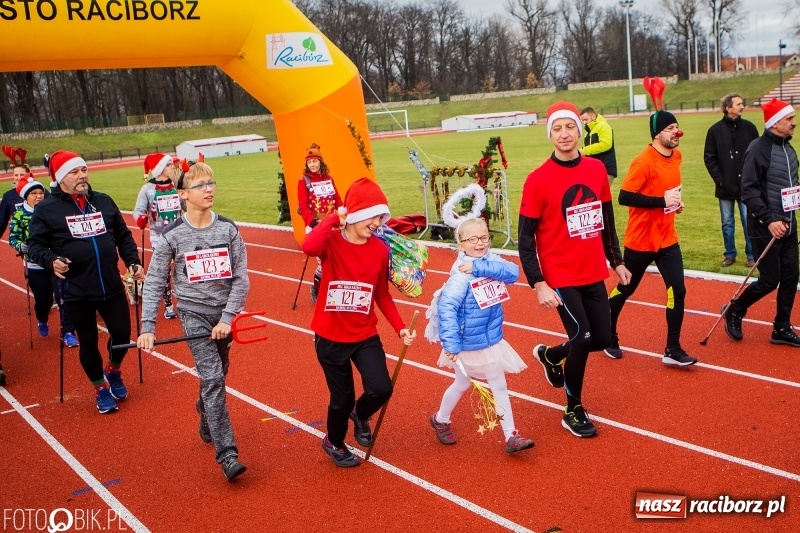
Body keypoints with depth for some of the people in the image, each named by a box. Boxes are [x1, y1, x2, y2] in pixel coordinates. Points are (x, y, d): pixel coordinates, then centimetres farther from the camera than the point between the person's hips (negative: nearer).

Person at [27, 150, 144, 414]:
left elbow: (123, 236, 14)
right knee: (88, 342, 9)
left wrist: (133, 262, 4)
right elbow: (35, 245, -5)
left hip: (112, 286, 3)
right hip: (76, 292, -3)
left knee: (122, 333, 7)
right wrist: (51, 261, -24)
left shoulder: (104, 201, 6)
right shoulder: (46, 208, -6)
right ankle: (100, 388, 31)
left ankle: (113, 371, 38)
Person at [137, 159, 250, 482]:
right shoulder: (172, 235, -9)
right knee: (212, 378, -13)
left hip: (224, 313, 3)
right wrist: (147, 328, -8)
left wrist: (228, 318, -12)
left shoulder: (228, 229, -4)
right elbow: (154, 283, -3)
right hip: (194, 313, -3)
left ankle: (207, 423, 45)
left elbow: (241, 278, -3)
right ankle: (227, 455, -11)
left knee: (216, 375, 15)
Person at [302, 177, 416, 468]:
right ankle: (334, 442, 42)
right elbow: (309, 247, -40)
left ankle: (360, 415, 27)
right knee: (342, 398, 8)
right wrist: (334, 218, -28)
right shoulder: (332, 242, -14)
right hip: (330, 337, -3)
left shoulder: (380, 249, -2)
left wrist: (400, 328, -2)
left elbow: (383, 295, 6)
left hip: (366, 336, 3)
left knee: (381, 389, -11)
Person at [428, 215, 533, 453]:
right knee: (462, 385, 16)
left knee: (499, 386, 11)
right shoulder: (461, 274, -24)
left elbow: (513, 272, -23)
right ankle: (440, 420, 42)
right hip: (468, 344, -5)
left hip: (492, 340, 5)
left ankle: (510, 435, 21)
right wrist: (450, 344, -35)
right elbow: (447, 307, -31)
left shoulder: (490, 260, -6)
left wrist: (480, 267, -33)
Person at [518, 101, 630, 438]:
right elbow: (526, 238, -11)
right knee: (582, 337, -9)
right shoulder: (538, 179, -12)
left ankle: (550, 355, 39)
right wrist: (538, 284, -17)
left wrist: (616, 262, 18)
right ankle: (573, 412, 13)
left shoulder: (597, 169, 3)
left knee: (602, 339, 10)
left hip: (594, 274, 6)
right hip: (560, 278, -5)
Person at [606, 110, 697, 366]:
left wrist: (674, 201, 5)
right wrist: (662, 201, -27)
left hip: (667, 238, 6)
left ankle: (673, 350, 8)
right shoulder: (643, 162, -20)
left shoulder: (676, 155, 5)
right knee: (626, 289, 11)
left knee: (678, 291, -2)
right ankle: (608, 335, 33)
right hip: (640, 240, -6)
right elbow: (624, 197, -25)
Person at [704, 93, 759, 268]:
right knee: (727, 224, 10)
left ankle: (751, 255, 15)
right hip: (725, 187, 0)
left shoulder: (749, 127, 0)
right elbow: (709, 158, -1)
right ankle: (730, 254, 23)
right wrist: (719, 179, -7)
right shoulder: (715, 130, -2)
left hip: (746, 186, 0)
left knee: (749, 223, 3)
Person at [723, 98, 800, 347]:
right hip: (766, 230, -8)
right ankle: (734, 311, 20)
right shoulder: (758, 149, -15)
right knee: (770, 281, -3)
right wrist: (769, 220, -24)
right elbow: (749, 192, -19)